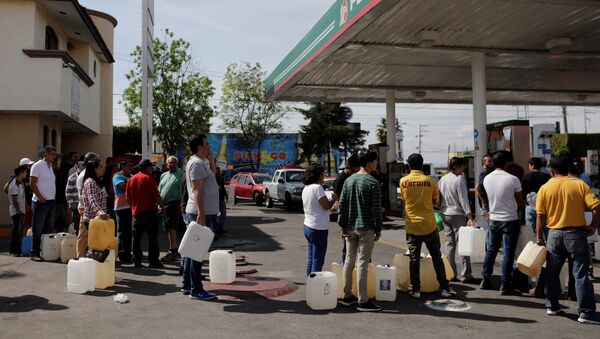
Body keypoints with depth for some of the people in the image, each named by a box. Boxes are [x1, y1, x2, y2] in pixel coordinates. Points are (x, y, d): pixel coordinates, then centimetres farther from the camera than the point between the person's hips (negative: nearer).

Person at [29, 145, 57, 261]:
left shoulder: (50, 166, 17)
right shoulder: (37, 166, -6)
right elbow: (33, 184, -12)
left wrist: (54, 196, 10)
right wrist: (41, 197, -17)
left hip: (51, 201, 8)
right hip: (41, 202, -8)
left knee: (48, 229, 9)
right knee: (38, 229, -4)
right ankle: (35, 253, 0)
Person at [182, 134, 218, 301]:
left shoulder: (201, 162, 16)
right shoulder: (197, 163, -15)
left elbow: (212, 174, 33)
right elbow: (197, 190, -22)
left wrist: (211, 160, 17)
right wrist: (201, 214, -26)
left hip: (200, 212, 11)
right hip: (201, 213, -11)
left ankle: (187, 284, 23)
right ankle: (196, 290, -3)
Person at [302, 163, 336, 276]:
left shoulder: (306, 188, 11)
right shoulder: (317, 187, -17)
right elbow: (327, 206, -17)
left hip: (308, 226, 9)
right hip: (318, 228, -9)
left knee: (311, 258, 14)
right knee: (318, 260, -3)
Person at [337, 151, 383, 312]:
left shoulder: (349, 180, 7)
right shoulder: (373, 182, -12)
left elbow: (342, 205, 6)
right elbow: (377, 208, -13)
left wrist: (343, 225, 11)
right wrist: (378, 228, -4)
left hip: (350, 227, 6)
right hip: (366, 228, -6)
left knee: (349, 261, 13)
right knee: (362, 264, -4)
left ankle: (347, 296, 22)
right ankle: (363, 301, 0)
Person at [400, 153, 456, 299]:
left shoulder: (403, 181, -2)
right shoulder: (429, 181, -5)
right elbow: (435, 201, 4)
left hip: (412, 226, 1)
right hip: (429, 225, -1)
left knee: (414, 259, 7)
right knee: (437, 257, 9)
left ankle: (416, 290, 9)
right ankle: (445, 288, 13)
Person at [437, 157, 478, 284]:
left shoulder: (442, 180, 8)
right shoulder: (458, 180, -13)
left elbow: (438, 199, 12)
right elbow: (464, 200, -17)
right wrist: (470, 218, -17)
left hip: (445, 215, 7)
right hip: (457, 215, -7)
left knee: (449, 244, 11)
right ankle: (466, 275, -1)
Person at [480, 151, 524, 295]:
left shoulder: (487, 179, -1)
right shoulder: (513, 179, -16)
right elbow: (520, 201, -5)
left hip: (494, 219, 5)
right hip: (510, 220, -5)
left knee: (491, 250, 15)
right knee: (508, 252, 0)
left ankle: (485, 279, 21)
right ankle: (505, 285, 2)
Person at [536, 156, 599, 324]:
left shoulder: (545, 188, -1)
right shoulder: (580, 184, -3)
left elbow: (541, 216, -2)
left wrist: (539, 237, 5)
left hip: (554, 234, 1)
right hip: (576, 233, -1)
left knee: (552, 273, 14)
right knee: (580, 274, 2)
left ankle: (552, 307, 22)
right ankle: (586, 312, 1)